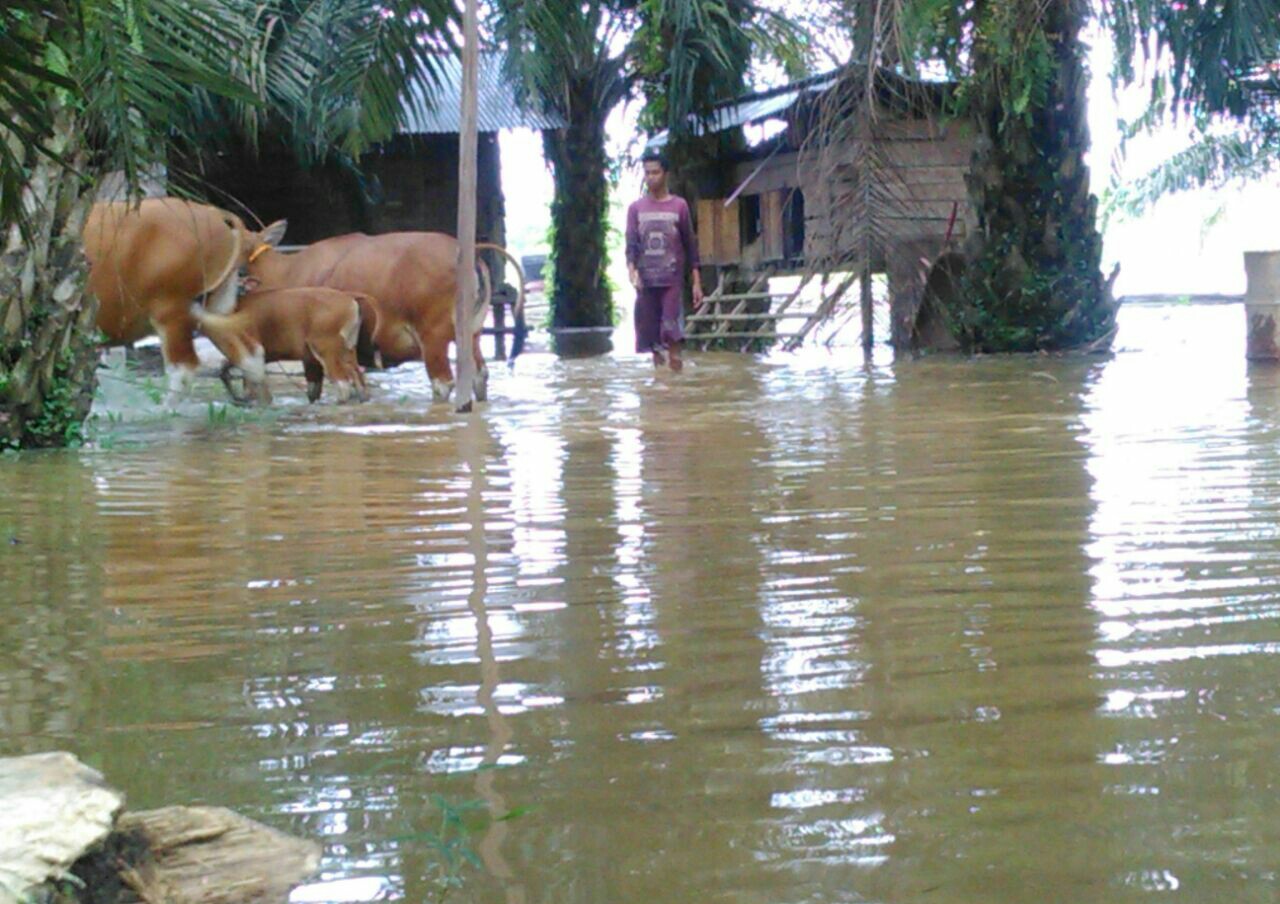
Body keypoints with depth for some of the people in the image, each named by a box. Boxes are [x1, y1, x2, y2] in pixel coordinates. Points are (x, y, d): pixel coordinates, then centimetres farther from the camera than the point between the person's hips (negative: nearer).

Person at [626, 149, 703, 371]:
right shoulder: (636, 208, 7)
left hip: (672, 280, -2)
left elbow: (690, 245, 6)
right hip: (646, 281, 2)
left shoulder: (679, 206, 4)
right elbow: (631, 243, 1)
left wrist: (697, 282, 1)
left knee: (671, 332, -13)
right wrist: (632, 271, -18)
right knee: (652, 336, 2)